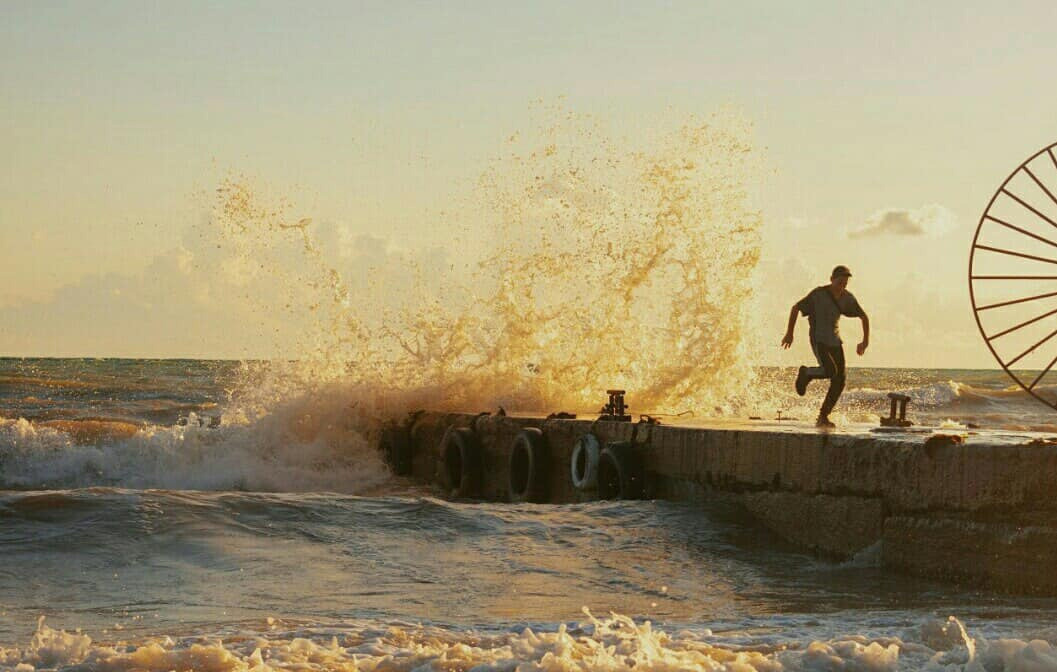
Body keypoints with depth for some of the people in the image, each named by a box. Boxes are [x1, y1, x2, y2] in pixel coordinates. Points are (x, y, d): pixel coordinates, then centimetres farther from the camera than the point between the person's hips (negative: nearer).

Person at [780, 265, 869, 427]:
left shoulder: (847, 298, 2)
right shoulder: (818, 294, -12)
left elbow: (863, 316, 16)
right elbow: (795, 308, -5)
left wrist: (865, 341, 12)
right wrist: (789, 333, -6)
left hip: (835, 341, 6)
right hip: (818, 339, -6)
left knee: (840, 381, -5)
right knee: (830, 371, -28)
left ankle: (823, 417, 4)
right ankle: (806, 373, 4)